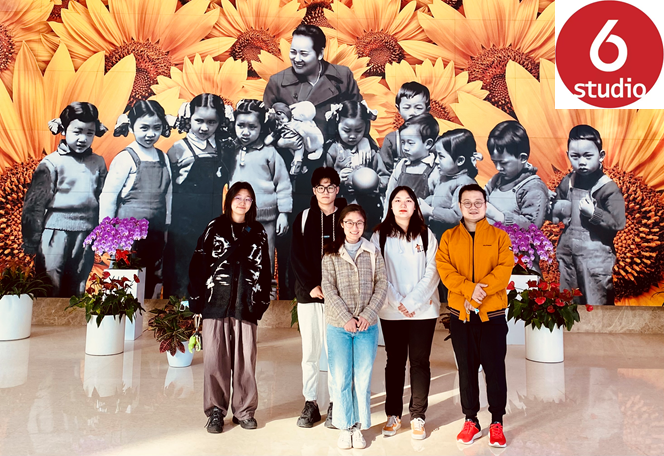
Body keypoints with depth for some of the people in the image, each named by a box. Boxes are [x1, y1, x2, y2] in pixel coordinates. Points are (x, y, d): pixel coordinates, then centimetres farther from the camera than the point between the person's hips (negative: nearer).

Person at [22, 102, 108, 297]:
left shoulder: (98, 163, 6)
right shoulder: (52, 162, -5)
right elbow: (34, 204, -4)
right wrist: (31, 242, -5)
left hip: (86, 234, 3)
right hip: (56, 231, -3)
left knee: (77, 290, 13)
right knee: (50, 290, 2)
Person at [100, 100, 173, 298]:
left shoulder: (163, 158, 7)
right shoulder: (126, 158, -8)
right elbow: (108, 196, -7)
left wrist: (166, 230, 14)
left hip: (155, 237, 5)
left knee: (153, 289, 12)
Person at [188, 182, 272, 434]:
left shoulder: (258, 232, 13)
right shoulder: (215, 227, 8)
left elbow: (264, 269, 13)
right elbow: (198, 263, 4)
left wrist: (262, 301, 7)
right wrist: (197, 298, -2)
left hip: (246, 304, 1)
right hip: (216, 301, -1)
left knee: (245, 358, 2)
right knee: (215, 357, 0)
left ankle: (244, 410, 16)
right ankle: (216, 411, 14)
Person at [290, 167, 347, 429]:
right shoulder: (304, 218, 7)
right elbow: (296, 256, 2)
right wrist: (311, 285, -9)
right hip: (309, 294, 1)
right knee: (310, 351, 5)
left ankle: (335, 404, 14)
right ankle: (310, 404, 16)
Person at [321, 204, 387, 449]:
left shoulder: (373, 252, 7)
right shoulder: (331, 254, 2)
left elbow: (381, 284, 1)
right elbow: (328, 288, -5)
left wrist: (369, 314, -11)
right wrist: (345, 319, -13)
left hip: (367, 326, 1)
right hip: (338, 327, -1)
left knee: (363, 378, 7)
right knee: (341, 379, 4)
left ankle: (358, 427, 21)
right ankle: (345, 427, 19)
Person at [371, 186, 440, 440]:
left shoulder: (426, 235, 5)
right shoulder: (380, 236, 3)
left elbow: (432, 272, -2)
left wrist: (412, 301, -12)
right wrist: (397, 301, -10)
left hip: (423, 310, 0)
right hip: (391, 311, 0)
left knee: (420, 362, 5)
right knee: (395, 362, 9)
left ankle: (418, 417, 16)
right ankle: (393, 415, 21)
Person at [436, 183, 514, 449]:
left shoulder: (499, 236, 3)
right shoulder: (448, 237, 5)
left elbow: (505, 268, -9)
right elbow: (444, 270, -6)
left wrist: (482, 290, -21)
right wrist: (469, 288, -20)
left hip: (492, 314, -1)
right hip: (460, 314, 1)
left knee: (495, 369, 4)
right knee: (466, 369, 10)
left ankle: (497, 423, 20)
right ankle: (471, 421, 23)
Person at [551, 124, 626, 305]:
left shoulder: (608, 187, -11)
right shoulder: (567, 182, 5)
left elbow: (619, 223, -16)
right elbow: (555, 206, 20)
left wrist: (593, 213, -19)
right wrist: (558, 212, -1)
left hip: (595, 255, -5)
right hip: (568, 252, 6)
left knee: (595, 302, 3)